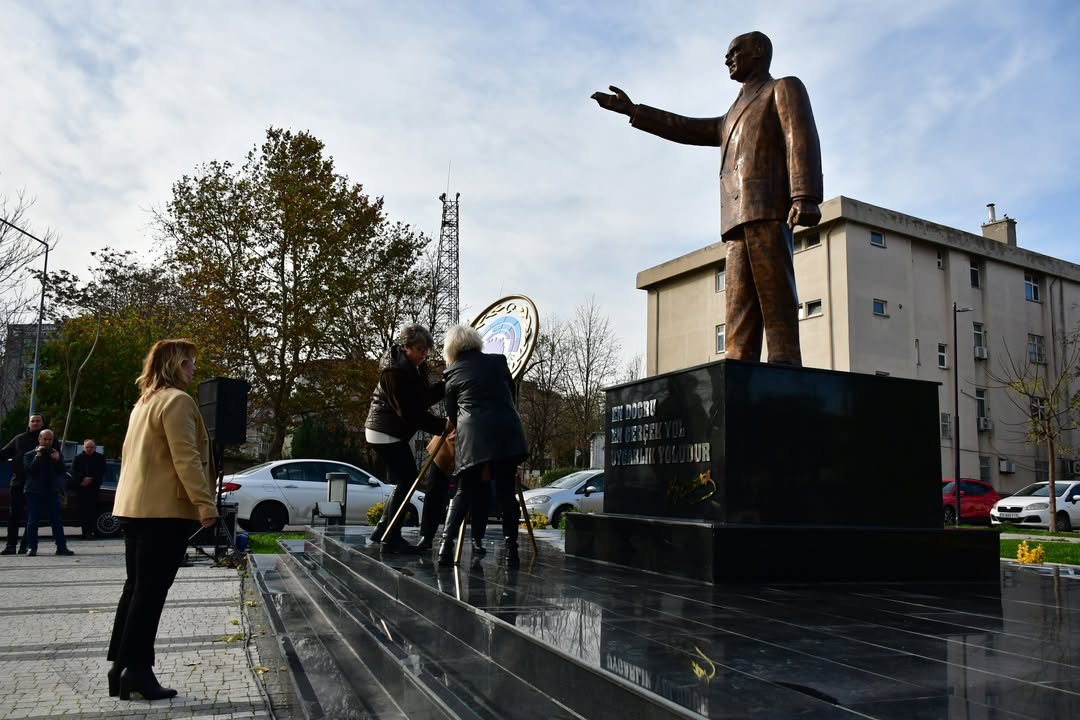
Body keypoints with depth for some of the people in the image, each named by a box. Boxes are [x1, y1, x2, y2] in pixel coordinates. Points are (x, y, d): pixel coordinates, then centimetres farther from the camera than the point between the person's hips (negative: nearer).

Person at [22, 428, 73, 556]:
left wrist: (58, 460, -10)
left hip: (52, 491, 2)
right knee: (32, 521, 0)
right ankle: (31, 547, 6)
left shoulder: (56, 454, 13)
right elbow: (30, 469, -11)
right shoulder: (30, 455, 5)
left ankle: (61, 547, 0)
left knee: (57, 521, -1)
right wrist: (38, 456, -14)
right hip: (34, 492, -2)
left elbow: (63, 471, 6)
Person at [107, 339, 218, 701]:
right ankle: (136, 669, -1)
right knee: (150, 591, -5)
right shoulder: (177, 400, -12)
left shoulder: (144, 402, 18)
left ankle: (121, 667, 17)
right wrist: (205, 503, -20)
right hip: (164, 509, -9)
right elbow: (186, 458, -20)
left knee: (136, 587, 13)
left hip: (134, 506, 9)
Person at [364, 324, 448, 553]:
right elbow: (410, 412, -23)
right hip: (385, 432, -10)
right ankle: (391, 538, -6)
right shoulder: (395, 370, -21)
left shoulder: (415, 367, 8)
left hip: (392, 431, 10)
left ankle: (382, 530, 18)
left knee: (405, 481, 11)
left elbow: (424, 397, 7)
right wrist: (442, 425, -26)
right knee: (407, 480, -11)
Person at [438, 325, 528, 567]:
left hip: (472, 437, 0)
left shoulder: (452, 373, 10)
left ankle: (446, 545, -2)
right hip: (507, 433, 0)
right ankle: (511, 550, 9)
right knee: (506, 493, 8)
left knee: (464, 492, 10)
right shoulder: (498, 362, 12)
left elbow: (452, 414, 17)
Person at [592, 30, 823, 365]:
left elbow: (802, 139, -5)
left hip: (769, 208, -7)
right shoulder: (736, 115, 36)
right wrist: (632, 110, 33)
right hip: (739, 218, 7)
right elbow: (687, 129, 36)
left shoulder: (785, 88, 12)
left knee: (774, 296, -18)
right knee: (740, 308, -7)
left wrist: (805, 197, -21)